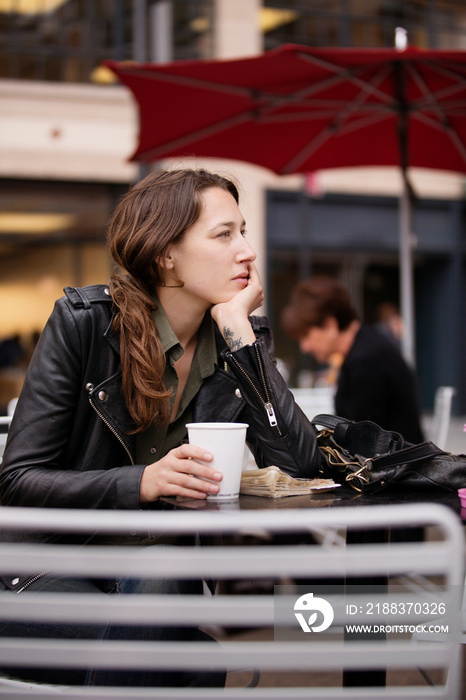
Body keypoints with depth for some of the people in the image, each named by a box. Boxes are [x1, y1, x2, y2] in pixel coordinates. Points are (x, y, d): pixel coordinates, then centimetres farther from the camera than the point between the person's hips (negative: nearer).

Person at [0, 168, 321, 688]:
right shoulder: (84, 321, -10)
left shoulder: (242, 339, 1)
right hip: (49, 565, -3)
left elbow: (298, 465, -14)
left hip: (159, 570, 4)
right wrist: (142, 482, -30)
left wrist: (238, 329, -15)